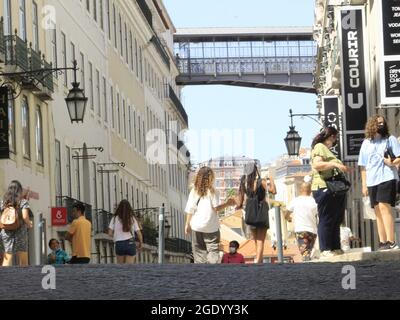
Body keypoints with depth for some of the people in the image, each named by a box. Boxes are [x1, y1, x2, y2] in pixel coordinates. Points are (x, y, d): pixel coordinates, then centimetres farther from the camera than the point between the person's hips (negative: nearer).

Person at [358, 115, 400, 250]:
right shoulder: (366, 143, 14)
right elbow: (363, 166, 16)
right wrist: (364, 185, 10)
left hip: (387, 178, -4)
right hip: (372, 182, 5)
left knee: (384, 207, -17)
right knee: (378, 211, 5)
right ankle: (382, 242, 8)